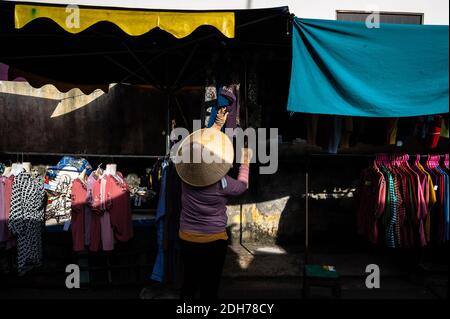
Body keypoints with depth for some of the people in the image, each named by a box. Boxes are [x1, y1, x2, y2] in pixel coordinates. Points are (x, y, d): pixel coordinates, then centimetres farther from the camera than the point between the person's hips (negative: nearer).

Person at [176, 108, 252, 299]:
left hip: (187, 239, 4)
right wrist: (245, 163, 18)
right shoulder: (221, 182, -20)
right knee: (210, 287, 10)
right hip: (214, 240, -3)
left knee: (189, 283, 18)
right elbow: (242, 186, 4)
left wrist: (217, 125, 14)